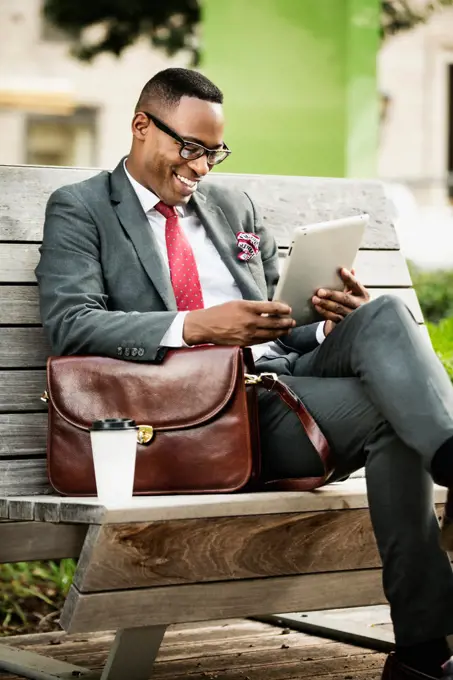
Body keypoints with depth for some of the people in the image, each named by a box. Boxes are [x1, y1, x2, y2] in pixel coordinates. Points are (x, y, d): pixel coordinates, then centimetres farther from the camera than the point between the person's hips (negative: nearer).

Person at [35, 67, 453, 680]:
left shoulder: (234, 208, 26)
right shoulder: (80, 210, 8)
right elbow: (70, 325, -9)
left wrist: (333, 322, 1)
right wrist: (193, 327, -22)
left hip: (286, 375, 6)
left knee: (383, 316, -27)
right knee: (386, 411, -28)